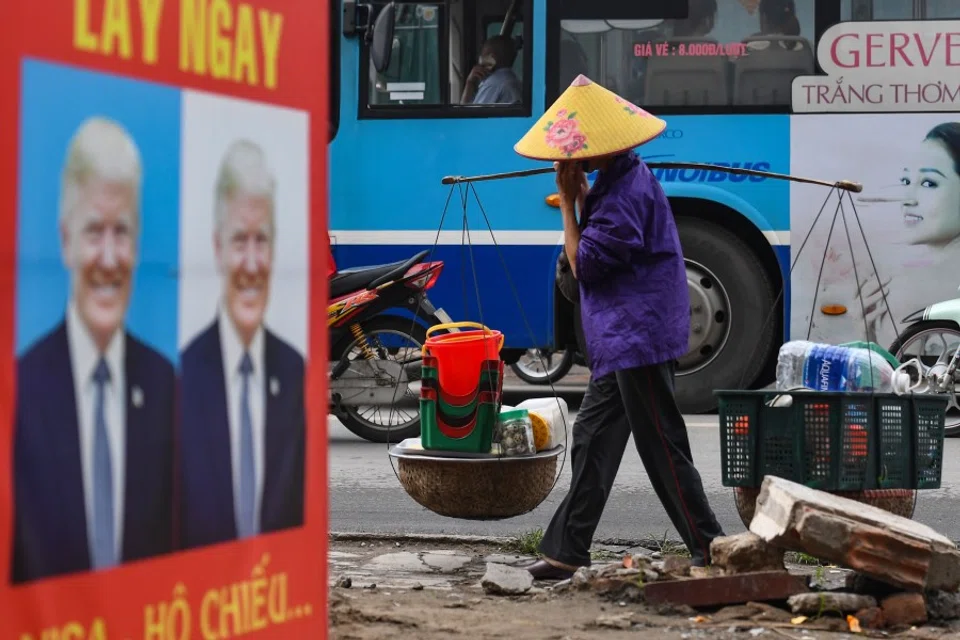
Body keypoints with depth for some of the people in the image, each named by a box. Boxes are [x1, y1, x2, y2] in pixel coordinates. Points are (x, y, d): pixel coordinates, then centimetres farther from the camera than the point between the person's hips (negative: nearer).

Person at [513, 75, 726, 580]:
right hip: (621, 340, 11)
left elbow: (583, 264, -17)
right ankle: (566, 551, 18)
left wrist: (568, 201, -11)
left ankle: (709, 546, 3)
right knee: (593, 438, 12)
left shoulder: (626, 193, -20)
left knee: (661, 445, -5)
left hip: (638, 338, -11)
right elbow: (600, 240, 16)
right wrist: (580, 196, 7)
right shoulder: (621, 179, 12)